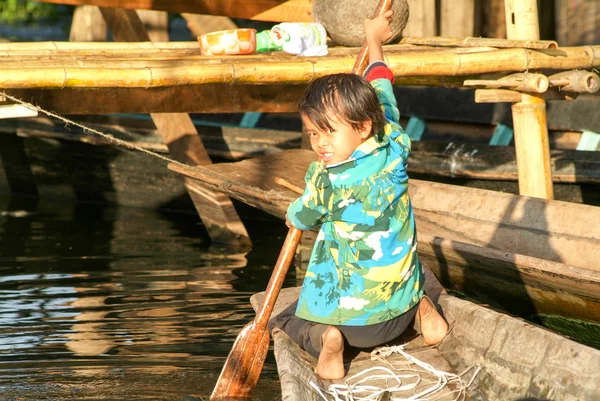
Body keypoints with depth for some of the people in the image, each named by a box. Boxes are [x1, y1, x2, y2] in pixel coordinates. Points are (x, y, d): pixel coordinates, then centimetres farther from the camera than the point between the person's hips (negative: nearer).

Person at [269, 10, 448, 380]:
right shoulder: (396, 148, -6)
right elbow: (383, 98, 13)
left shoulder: (328, 181, -20)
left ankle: (323, 338, -13)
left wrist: (293, 215, 27)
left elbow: (301, 219, 2)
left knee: (281, 323, 18)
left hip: (352, 317, -5)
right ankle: (422, 308, 7)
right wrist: (374, 41, 30)